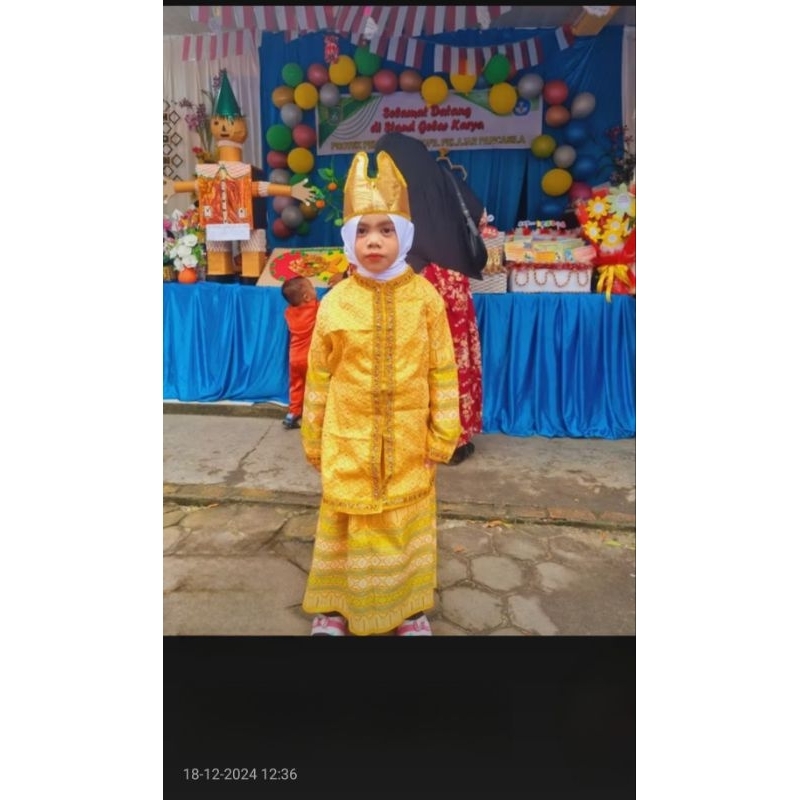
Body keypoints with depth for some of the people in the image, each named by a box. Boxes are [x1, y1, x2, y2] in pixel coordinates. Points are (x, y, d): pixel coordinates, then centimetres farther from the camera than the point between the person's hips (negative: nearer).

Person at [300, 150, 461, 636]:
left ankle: (410, 607, 36)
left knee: (407, 521, 15)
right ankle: (336, 606, 35)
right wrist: (313, 440, 4)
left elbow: (442, 373, -3)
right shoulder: (336, 302, -6)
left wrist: (441, 438, -1)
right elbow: (319, 377, 0)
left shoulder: (425, 297, -7)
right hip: (349, 441, 0)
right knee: (347, 521, 13)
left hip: (407, 441, 0)